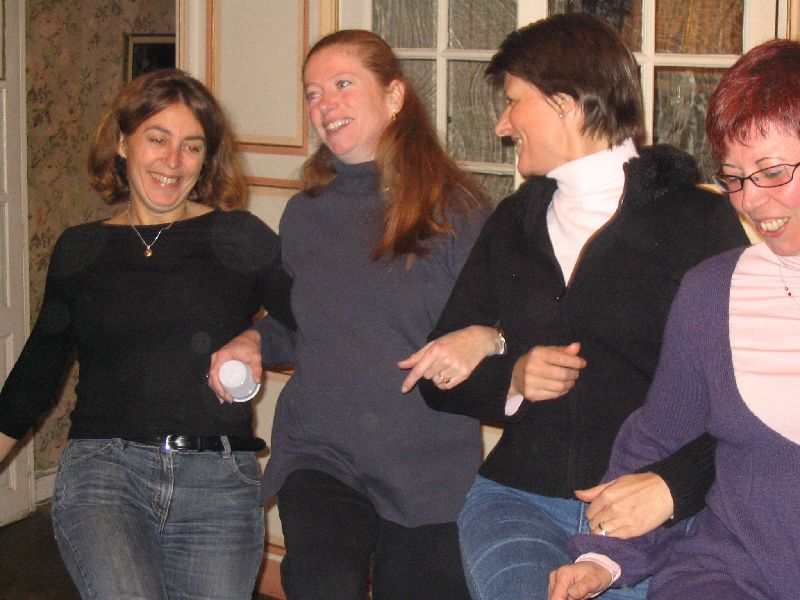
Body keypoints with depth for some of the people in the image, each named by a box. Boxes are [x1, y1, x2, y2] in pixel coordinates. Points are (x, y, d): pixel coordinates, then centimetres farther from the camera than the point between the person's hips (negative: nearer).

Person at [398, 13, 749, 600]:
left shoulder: (701, 221, 1)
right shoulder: (515, 222, 16)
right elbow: (440, 375, 16)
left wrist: (673, 484, -20)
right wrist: (511, 379, -4)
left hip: (650, 513, -2)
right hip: (517, 499, 2)